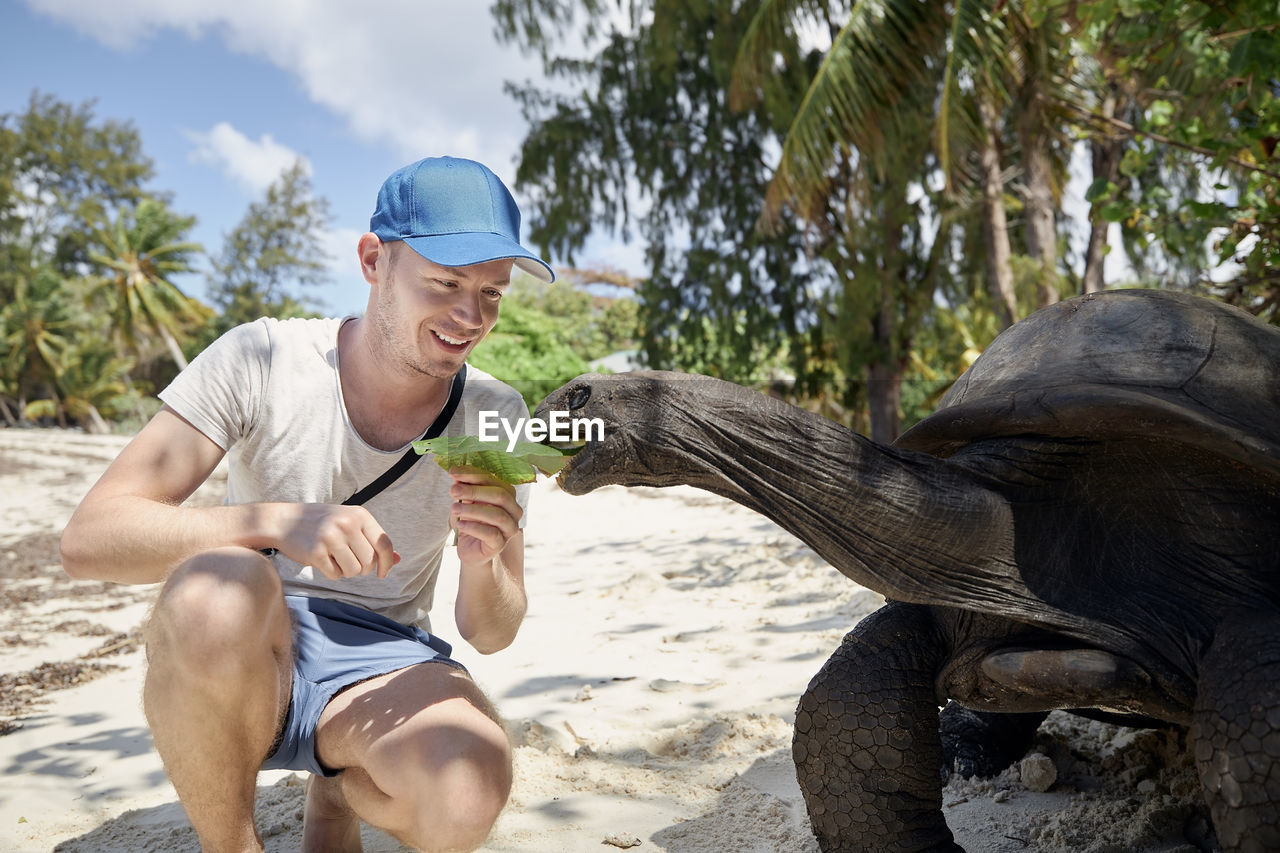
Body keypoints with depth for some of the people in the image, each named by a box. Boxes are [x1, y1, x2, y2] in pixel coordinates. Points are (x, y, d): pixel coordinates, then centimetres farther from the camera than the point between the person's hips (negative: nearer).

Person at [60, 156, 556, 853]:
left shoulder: (493, 417, -5)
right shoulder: (262, 360, -12)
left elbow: (490, 634, -1)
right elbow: (88, 538, -19)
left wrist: (481, 562, -24)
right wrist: (277, 520, -34)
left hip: (379, 668, 2)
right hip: (235, 656, -1)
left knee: (468, 795, -31)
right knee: (218, 589, -37)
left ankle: (339, 795, 7)